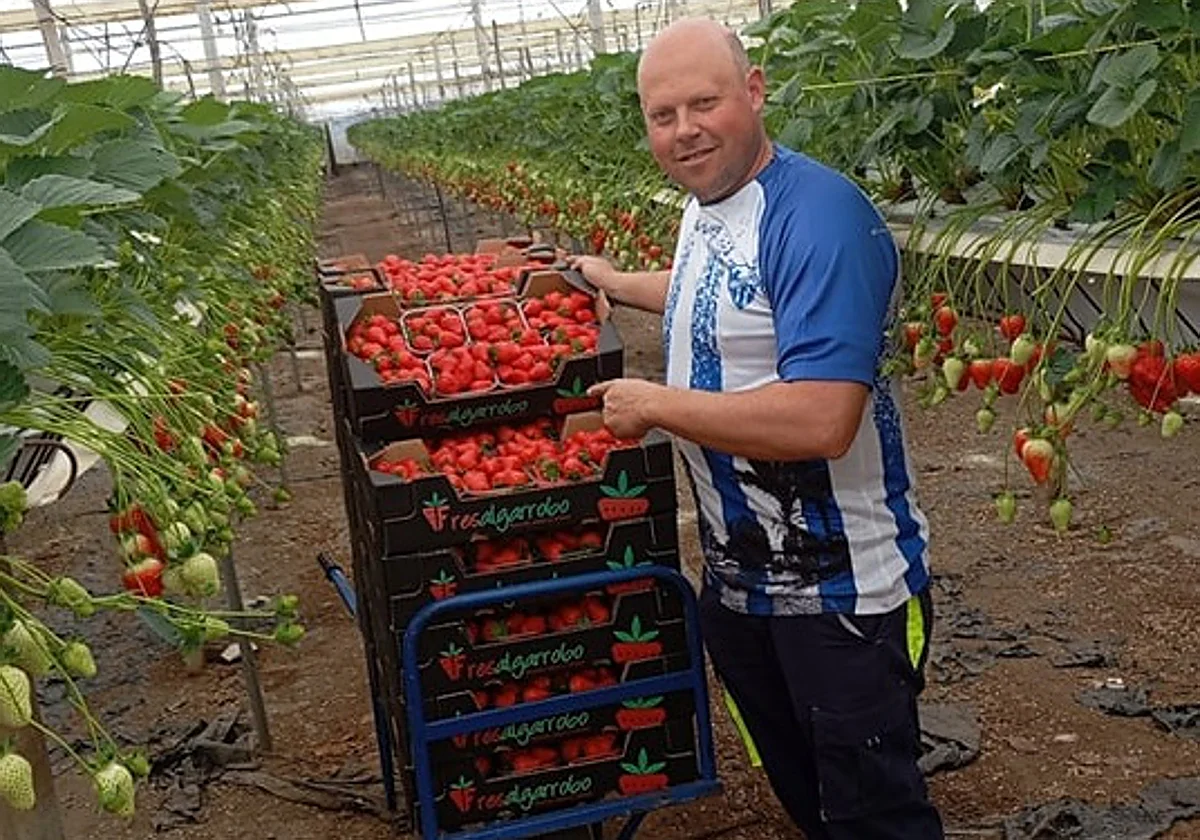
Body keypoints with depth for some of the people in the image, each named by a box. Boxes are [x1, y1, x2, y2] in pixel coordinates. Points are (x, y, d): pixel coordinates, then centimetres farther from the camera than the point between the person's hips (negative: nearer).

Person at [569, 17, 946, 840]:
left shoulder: (818, 214, -25)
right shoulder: (704, 203, 4)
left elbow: (820, 422, -35)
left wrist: (653, 403, -23)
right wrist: (615, 282, 35)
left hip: (839, 589, -8)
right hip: (736, 576, 9)